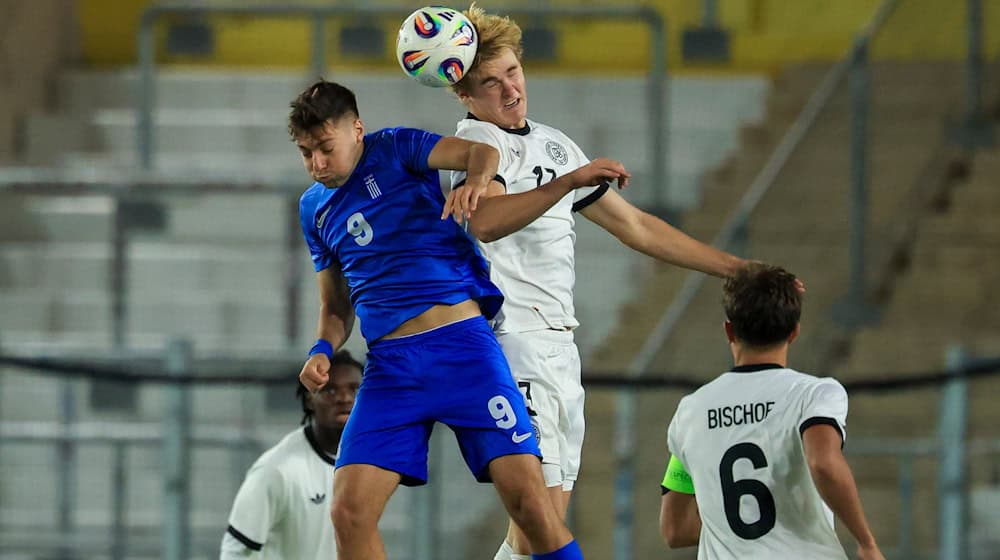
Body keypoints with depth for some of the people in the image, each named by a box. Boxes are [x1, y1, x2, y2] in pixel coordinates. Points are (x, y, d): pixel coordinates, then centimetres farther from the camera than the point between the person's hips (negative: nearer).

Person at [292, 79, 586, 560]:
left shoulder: (394, 150, 3)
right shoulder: (315, 209, 17)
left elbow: (481, 153, -13)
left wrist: (474, 182, -36)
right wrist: (323, 350, 4)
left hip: (463, 343, -4)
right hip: (389, 364, 4)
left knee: (528, 499, -15)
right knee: (348, 512, -10)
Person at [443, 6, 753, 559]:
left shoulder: (554, 144, 20)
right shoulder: (478, 142, -8)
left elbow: (635, 227, 26)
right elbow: (485, 222, -31)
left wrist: (737, 268, 26)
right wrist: (569, 181, -40)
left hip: (558, 345, 9)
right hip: (515, 341, -9)